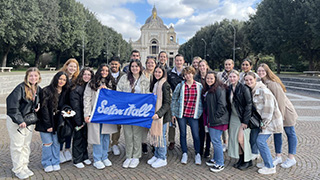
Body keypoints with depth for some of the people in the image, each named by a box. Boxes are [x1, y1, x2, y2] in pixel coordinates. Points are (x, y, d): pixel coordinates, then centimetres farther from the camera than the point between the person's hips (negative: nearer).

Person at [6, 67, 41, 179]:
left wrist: (37, 106, 0)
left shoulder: (38, 89, 4)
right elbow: (12, 104, -23)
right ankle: (17, 170, 17)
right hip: (16, 121, -6)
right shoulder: (21, 88, -18)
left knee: (26, 145, 15)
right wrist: (19, 120, -24)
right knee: (17, 146, 2)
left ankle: (24, 167, 29)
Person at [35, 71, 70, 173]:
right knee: (48, 143, -2)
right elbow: (44, 108, -12)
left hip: (57, 122, 4)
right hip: (46, 121, -4)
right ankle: (47, 164, 14)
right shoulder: (47, 90, -11)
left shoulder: (65, 92, 5)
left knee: (56, 143, 6)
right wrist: (48, 124, -14)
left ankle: (55, 163, 20)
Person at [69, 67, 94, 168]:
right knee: (78, 138, 5)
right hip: (79, 118, -5)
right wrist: (79, 121, -16)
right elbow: (75, 106, -15)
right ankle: (77, 160, 18)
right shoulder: (76, 89, -12)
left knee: (85, 137, 15)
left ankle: (84, 157, 30)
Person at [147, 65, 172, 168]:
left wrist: (159, 113, -25)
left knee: (161, 135, -1)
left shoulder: (165, 85, -12)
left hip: (162, 115, -8)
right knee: (155, 134, 13)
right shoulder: (154, 84, 12)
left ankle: (162, 159, 12)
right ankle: (156, 155, 27)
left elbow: (167, 103, -16)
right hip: (154, 114, 8)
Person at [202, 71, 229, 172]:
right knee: (214, 139, 17)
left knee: (216, 140, -5)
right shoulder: (206, 89, 15)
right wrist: (207, 118, 17)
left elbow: (222, 104, -20)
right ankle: (215, 159, 31)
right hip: (210, 119, 9)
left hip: (218, 119, -9)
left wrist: (216, 117, -17)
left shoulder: (219, 89, -14)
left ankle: (220, 164, 7)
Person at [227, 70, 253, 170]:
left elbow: (249, 105, -15)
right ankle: (241, 159, 23)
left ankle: (248, 161, 14)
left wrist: (245, 121, -18)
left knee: (241, 139, -6)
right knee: (234, 138, 7)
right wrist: (228, 118, 7)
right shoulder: (229, 89, 5)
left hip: (243, 118, -6)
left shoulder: (244, 88, -13)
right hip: (233, 117, 6)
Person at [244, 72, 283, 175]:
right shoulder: (253, 91, 8)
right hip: (265, 119, 8)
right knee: (261, 140, 10)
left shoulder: (262, 90, -19)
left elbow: (269, 107, -21)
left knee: (261, 141, -10)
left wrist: (265, 123, -16)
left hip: (270, 119, -8)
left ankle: (270, 167, 2)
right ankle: (267, 162, 26)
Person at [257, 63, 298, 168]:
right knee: (276, 133, 12)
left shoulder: (272, 83, -24)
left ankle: (291, 158, 16)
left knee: (290, 133, 7)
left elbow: (280, 99, -23)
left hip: (285, 110, -7)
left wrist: (280, 115, -20)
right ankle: (278, 157, 23)